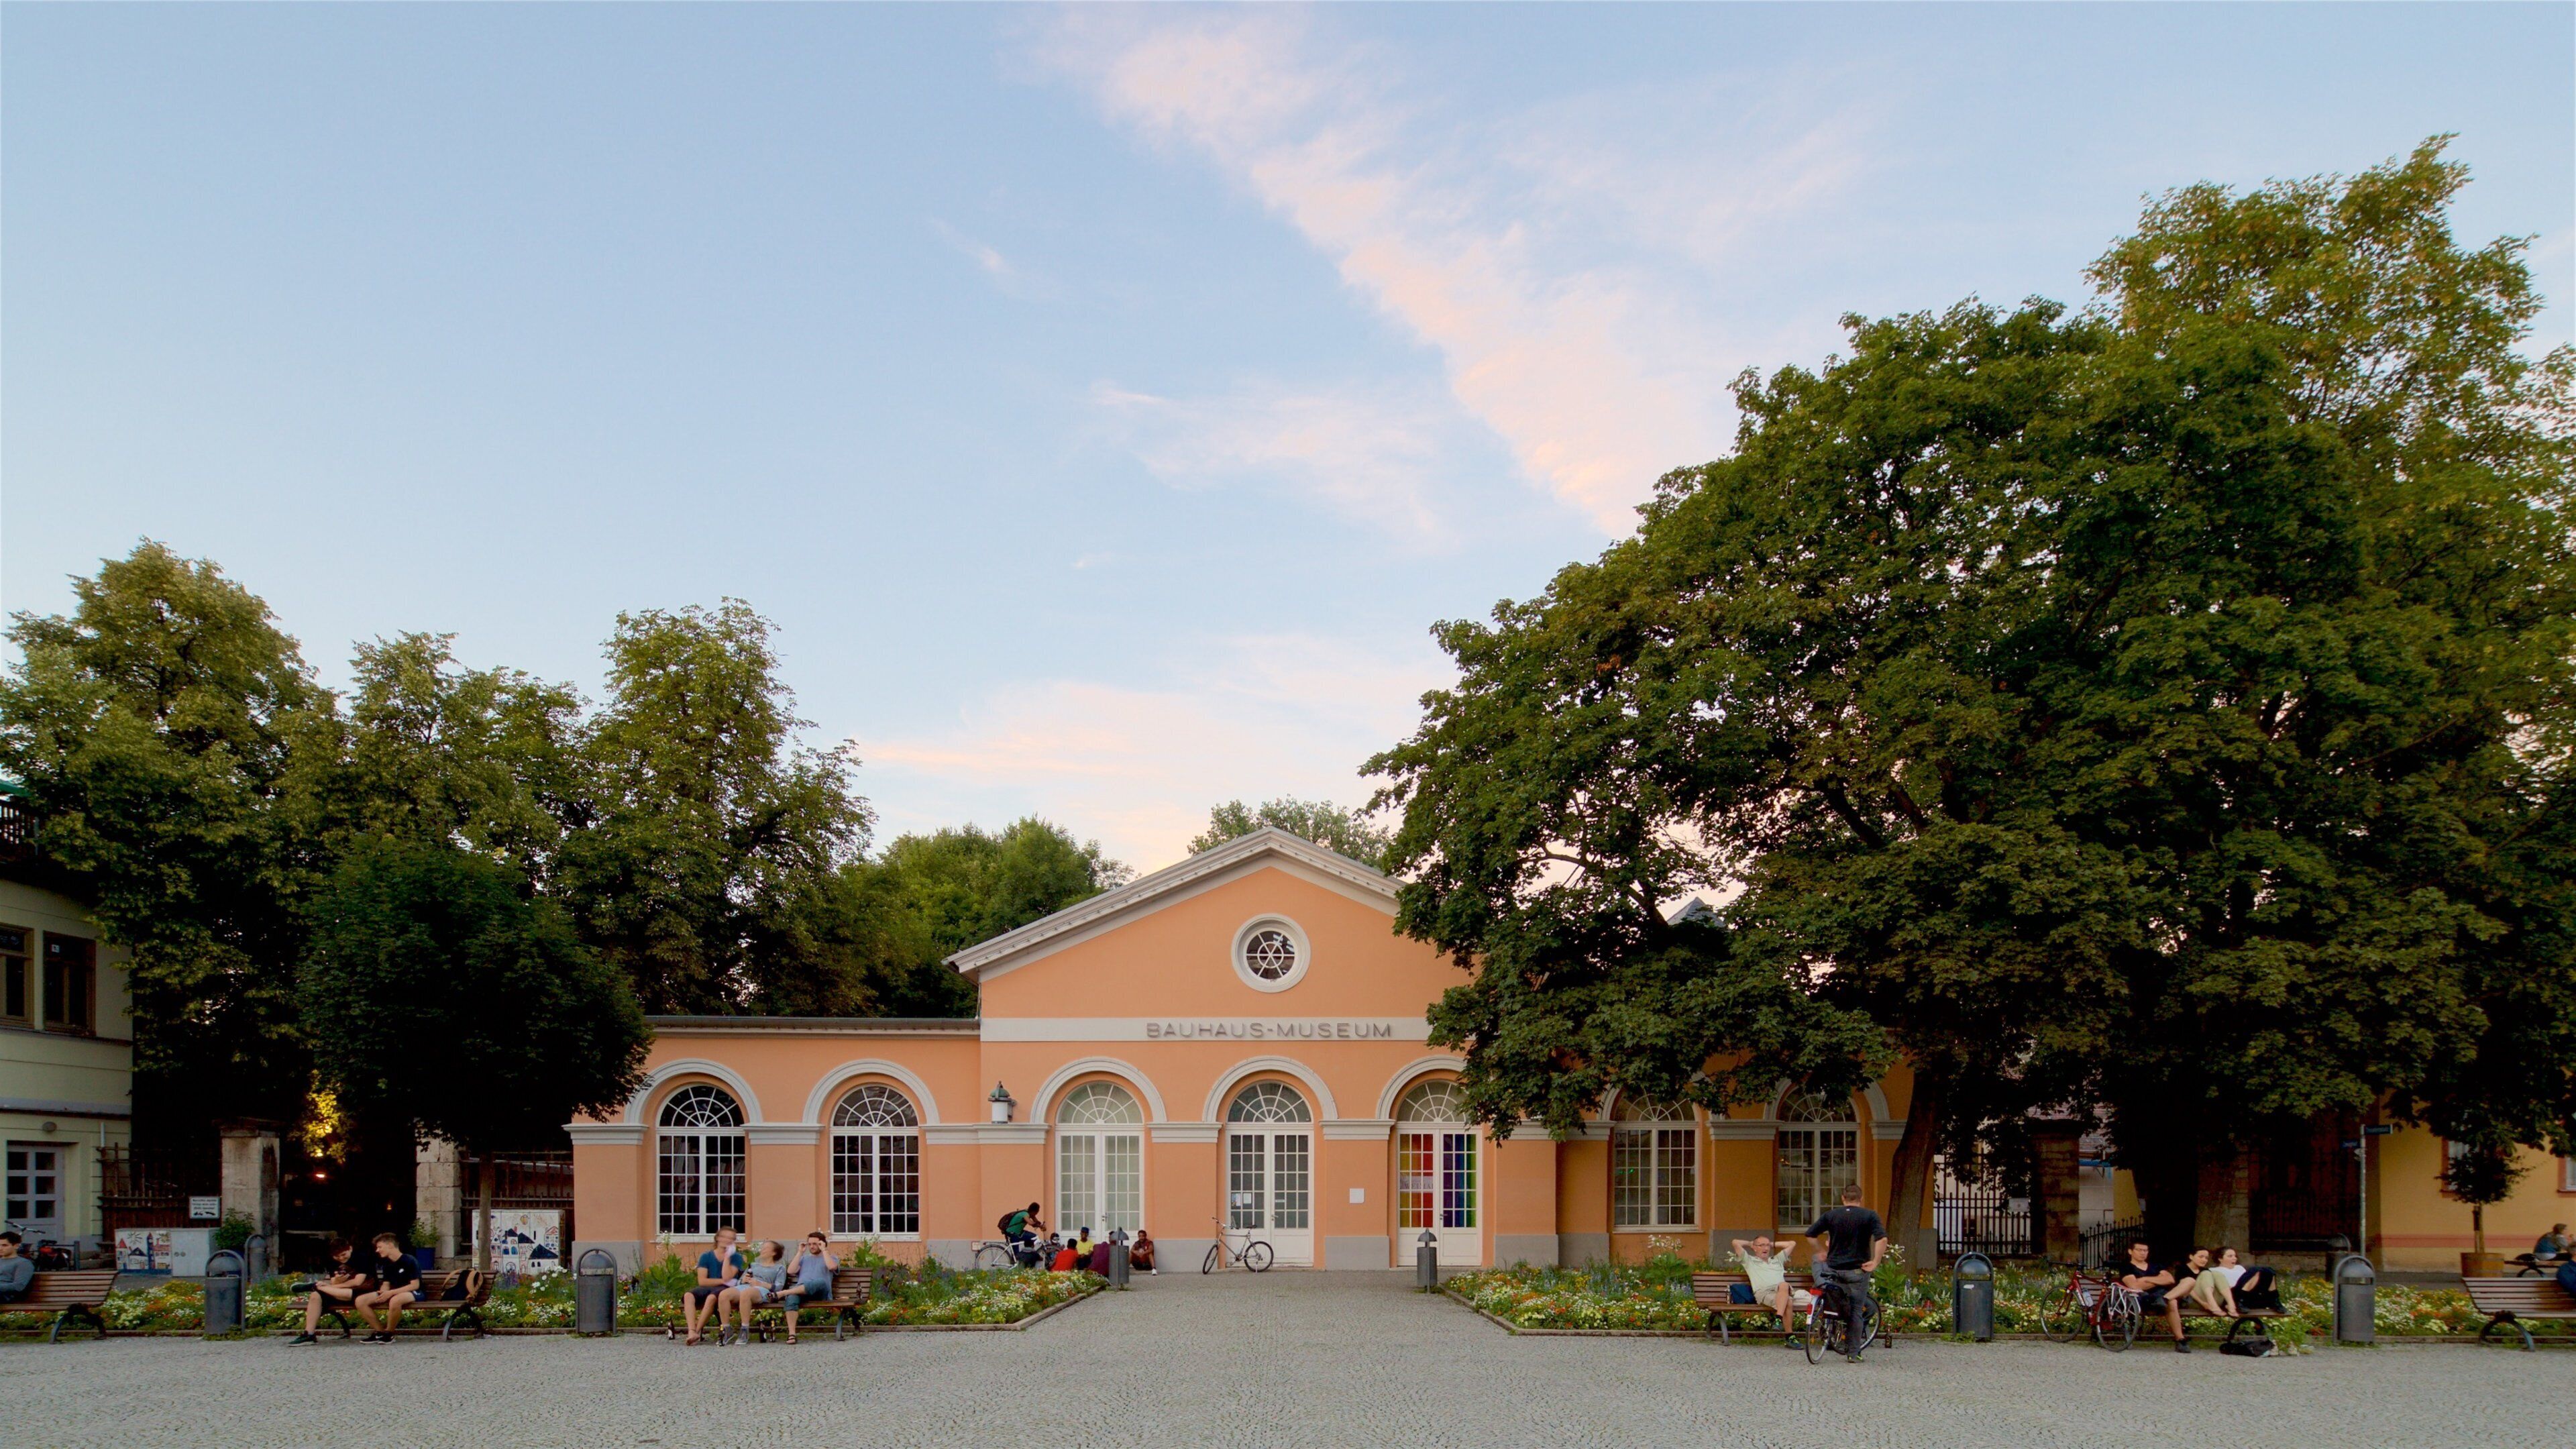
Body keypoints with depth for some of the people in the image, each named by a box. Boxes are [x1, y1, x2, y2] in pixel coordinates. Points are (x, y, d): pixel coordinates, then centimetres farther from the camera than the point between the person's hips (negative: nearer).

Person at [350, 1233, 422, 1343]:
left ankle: (389, 1333, -19)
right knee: (360, 1301, -11)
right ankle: (379, 1332, -5)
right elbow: (386, 1284, 13)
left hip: (412, 1293, -8)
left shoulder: (409, 1261, -13)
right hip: (392, 1294, 8)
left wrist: (391, 1293, -23)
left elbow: (415, 1285, -17)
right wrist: (383, 1293, -14)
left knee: (395, 1300, -44)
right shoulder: (387, 1264, 10)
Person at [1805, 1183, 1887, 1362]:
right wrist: (1875, 1262, -12)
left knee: (1843, 1306, 20)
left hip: (1834, 1268, 2)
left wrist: (1821, 1252, 16)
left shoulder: (1831, 1215, 4)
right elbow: (1882, 1239, -18)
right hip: (1858, 1270, -2)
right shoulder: (1870, 1216, -4)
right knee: (1856, 1311, 5)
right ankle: (1853, 1352, 5)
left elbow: (1810, 1234, 4)